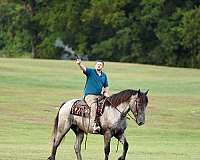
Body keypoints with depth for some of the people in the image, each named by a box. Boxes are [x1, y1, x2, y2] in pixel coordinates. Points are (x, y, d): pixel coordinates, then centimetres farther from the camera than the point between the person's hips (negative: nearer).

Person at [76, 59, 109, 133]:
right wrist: (79, 64, -41)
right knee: (94, 105, -33)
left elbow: (106, 87, 26)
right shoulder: (91, 72, 1)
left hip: (99, 95, 6)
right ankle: (94, 125, -42)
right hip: (89, 95, -6)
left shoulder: (104, 76, 17)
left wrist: (106, 94, 5)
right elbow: (84, 68, -19)